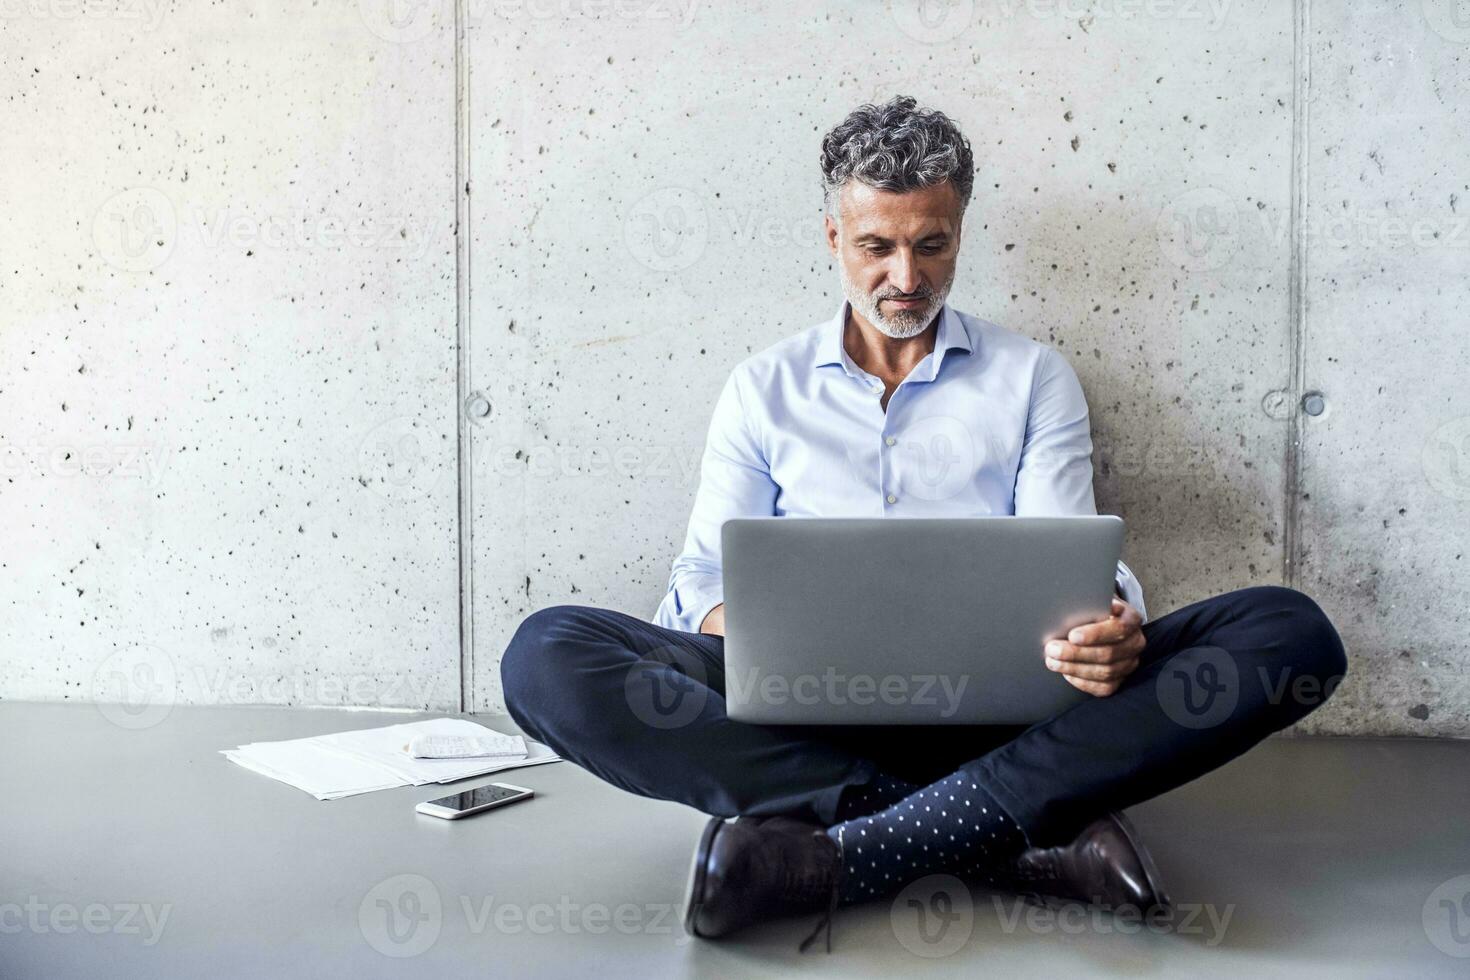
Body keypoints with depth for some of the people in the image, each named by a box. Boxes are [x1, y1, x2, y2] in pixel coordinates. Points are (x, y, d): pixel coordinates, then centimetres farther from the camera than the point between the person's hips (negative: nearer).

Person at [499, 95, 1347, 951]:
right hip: (813, 713, 0)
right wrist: (740, 629, -17)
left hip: (1000, 704, 1)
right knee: (547, 654, -25)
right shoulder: (765, 389, 14)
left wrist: (1112, 627, -22)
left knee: (1290, 630, -22)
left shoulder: (1033, 377, 14)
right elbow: (704, 573, 8)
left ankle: (842, 856, -33)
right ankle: (1023, 839, -28)